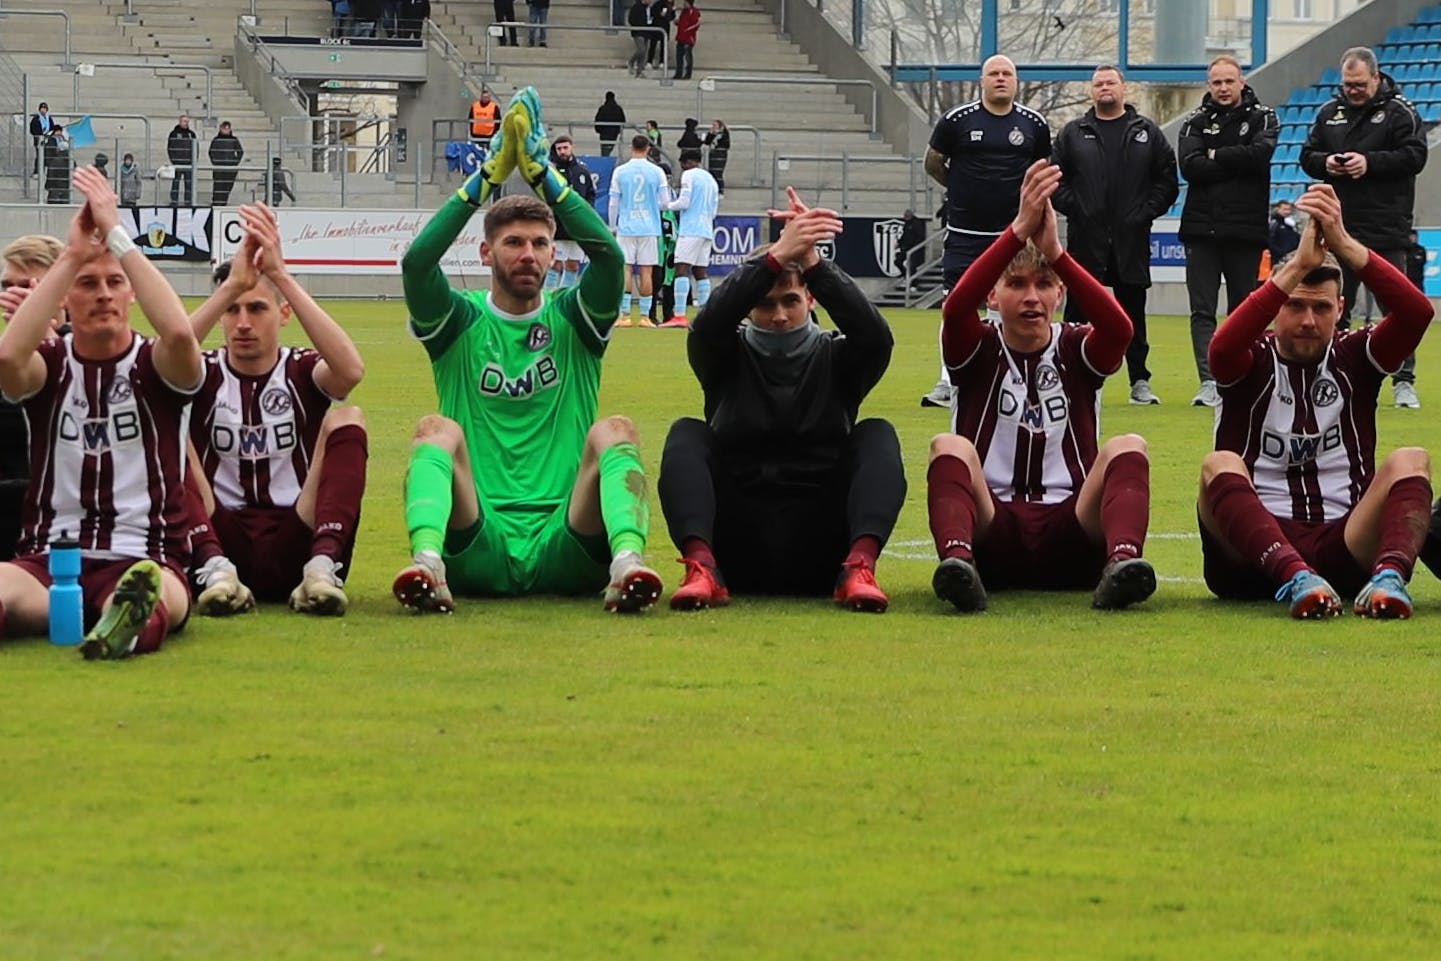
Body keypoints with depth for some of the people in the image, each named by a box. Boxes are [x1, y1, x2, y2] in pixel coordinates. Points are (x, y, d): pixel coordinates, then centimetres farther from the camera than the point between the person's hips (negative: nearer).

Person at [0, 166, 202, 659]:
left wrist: (117, 236, -15)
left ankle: (133, 620, -72)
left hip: (145, 558, -2)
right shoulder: (50, 364, 11)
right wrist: (71, 256, -15)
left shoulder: (154, 365, 8)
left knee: (157, 589, -40)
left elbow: (180, 333, -19)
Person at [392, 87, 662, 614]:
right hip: (476, 547, 0)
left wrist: (543, 173, -4)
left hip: (565, 548, 0)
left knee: (613, 431, -23)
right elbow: (417, 262, -7)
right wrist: (488, 176, -7)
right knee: (439, 430, -24)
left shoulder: (573, 321, 15)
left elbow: (609, 254, -5)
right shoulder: (460, 322, 13)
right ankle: (428, 564, -51)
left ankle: (628, 561, -50)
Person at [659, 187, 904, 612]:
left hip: (818, 554, 0)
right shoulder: (729, 358, 11)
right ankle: (701, 566, -40)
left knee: (877, 434, -17)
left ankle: (859, 567, -39)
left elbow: (876, 336, -12)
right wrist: (775, 258, -27)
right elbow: (708, 326, -14)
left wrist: (813, 263, -24)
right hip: (738, 552, 0)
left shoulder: (835, 358, 12)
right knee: (687, 433, -18)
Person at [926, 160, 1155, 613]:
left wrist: (1055, 252, -25)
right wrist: (1020, 231, -27)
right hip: (992, 535, -1)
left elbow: (1119, 327, -14)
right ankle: (957, 558, -55)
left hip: (1070, 539, 1)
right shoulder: (978, 350, 9)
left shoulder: (1077, 350, 11)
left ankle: (1122, 560, -51)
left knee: (1128, 447, -23)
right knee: (950, 446, -26)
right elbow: (956, 307, -16)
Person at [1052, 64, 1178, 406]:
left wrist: (1146, 211, -3)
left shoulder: (1147, 133, 8)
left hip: (1131, 238, 0)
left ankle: (1140, 381, 11)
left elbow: (1167, 179, 7)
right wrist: (1073, 207, -6)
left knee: (1133, 311, 5)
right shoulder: (1073, 134, 9)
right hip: (1085, 237, 0)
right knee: (1078, 310, 0)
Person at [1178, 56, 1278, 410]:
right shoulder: (1195, 122, 8)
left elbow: (1259, 154, -14)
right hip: (1202, 228, 1)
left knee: (1242, 310, 7)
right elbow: (1189, 165, -8)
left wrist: (1215, 157, -7)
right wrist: (1236, 164, -11)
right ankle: (1209, 383, -13)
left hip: (1246, 230, -1)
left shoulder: (1262, 118, 6)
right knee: (1202, 310, -7)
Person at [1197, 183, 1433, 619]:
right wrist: (1299, 265, -25)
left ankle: (1390, 576, -49)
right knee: (1220, 464, -28)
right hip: (1256, 547, -1)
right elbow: (1223, 346, -19)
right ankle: (1296, 579, -53)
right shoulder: (1253, 362, 8)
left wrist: (1344, 245, -20)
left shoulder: (1353, 357, 12)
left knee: (1409, 460, -20)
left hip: (1344, 546, 1)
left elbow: (1417, 312, -8)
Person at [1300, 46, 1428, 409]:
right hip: (1340, 228, 4)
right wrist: (1326, 163, -9)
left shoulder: (1399, 112, -2)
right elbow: (1307, 156, 14)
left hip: (1386, 231, -4)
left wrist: (1370, 162, -19)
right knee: (1335, 309, 7)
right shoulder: (1330, 112, 11)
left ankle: (1403, 382, 4)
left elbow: (1414, 156, -10)